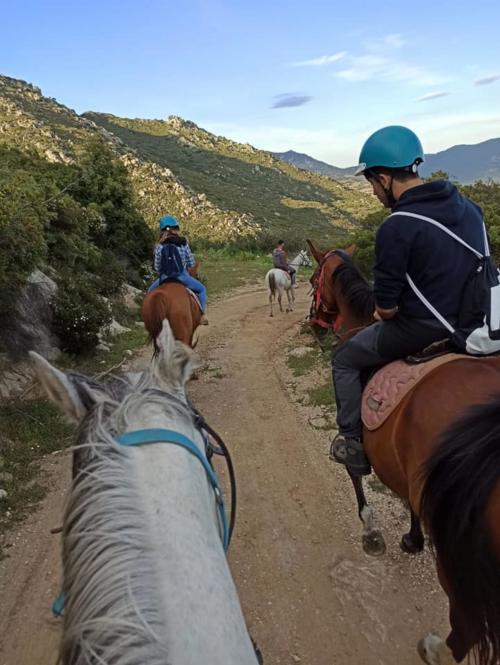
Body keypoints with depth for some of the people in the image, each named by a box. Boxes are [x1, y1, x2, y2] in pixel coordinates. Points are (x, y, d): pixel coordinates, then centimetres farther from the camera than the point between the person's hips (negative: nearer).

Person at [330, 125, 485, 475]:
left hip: (421, 330, -8)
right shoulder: (469, 207, 2)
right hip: (469, 323, 8)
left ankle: (355, 445, 18)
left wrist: (386, 312, 6)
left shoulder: (396, 228, -22)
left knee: (345, 360, 14)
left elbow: (385, 307, -18)